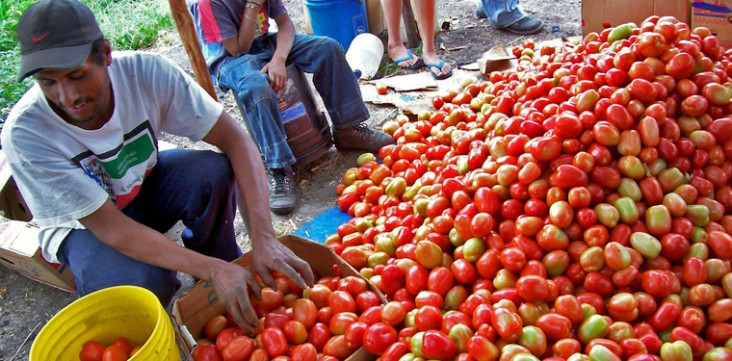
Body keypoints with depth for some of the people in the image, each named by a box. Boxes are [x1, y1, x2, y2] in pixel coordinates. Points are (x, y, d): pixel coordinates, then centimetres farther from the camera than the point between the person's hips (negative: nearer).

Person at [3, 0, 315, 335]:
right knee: (143, 285, -33)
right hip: (83, 225, -2)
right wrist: (212, 270, -40)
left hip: (145, 183, 3)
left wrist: (263, 238, -41)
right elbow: (109, 227, -31)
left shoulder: (145, 71, -27)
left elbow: (234, 138, -28)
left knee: (214, 171, -29)